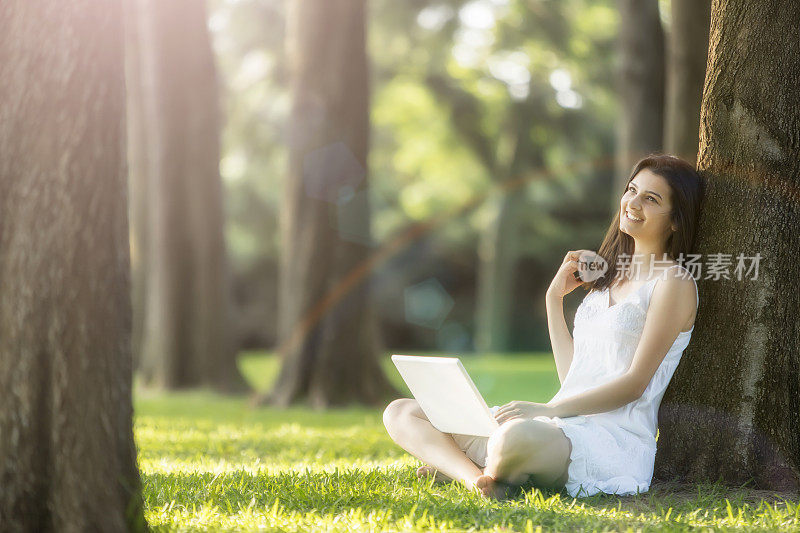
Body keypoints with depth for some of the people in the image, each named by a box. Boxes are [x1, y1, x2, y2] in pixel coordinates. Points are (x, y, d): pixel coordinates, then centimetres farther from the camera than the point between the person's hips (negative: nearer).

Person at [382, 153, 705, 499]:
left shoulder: (674, 282, -2)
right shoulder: (611, 277, 23)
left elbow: (635, 383, -11)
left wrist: (548, 409, -21)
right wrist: (554, 299, 18)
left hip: (614, 440, -9)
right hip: (563, 429, 9)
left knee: (518, 436, -43)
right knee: (400, 413, 2)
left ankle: (454, 466, -11)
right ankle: (478, 479, -24)